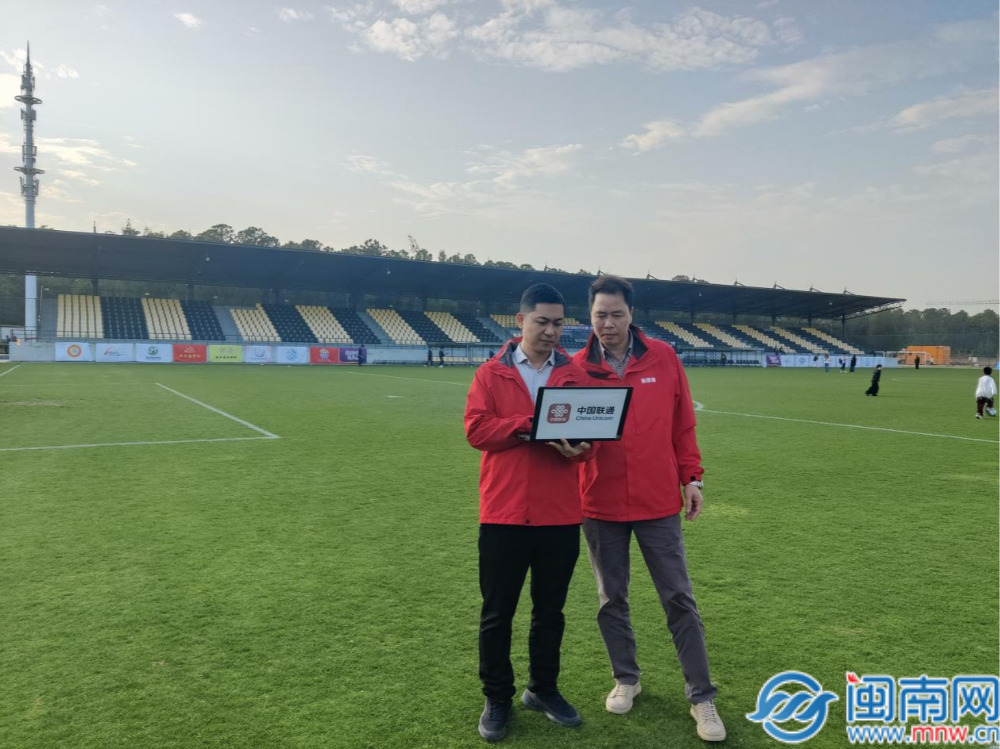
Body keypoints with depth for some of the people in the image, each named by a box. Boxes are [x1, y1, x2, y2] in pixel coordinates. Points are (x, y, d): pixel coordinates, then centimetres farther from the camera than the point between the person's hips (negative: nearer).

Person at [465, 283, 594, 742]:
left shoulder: (576, 376, 7)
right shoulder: (491, 374, 2)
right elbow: (476, 428, -9)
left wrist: (577, 445, -20)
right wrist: (531, 425, -20)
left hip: (561, 514, 2)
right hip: (504, 513, -2)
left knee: (550, 609, 15)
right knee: (497, 612, 8)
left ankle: (543, 689, 33)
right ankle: (497, 699, 25)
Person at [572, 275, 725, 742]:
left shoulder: (663, 358, -2)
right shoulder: (577, 368, -3)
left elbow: (683, 425, 4)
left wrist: (691, 477, 3)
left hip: (658, 501, -1)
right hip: (600, 503, 1)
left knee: (679, 599, 7)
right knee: (611, 599, 15)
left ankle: (701, 697, 20)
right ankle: (625, 680, 35)